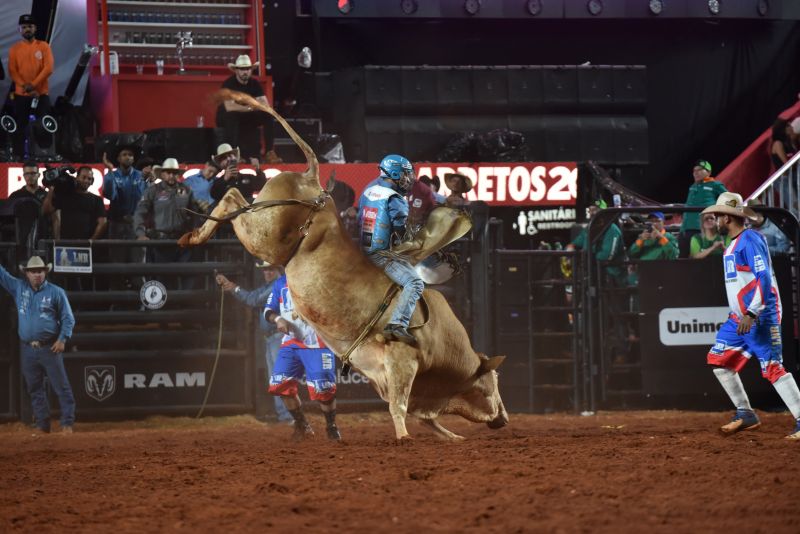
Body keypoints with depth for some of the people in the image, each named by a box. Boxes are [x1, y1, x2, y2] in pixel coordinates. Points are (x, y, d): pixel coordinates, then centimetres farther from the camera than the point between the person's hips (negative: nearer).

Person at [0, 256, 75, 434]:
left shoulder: (56, 292, -1)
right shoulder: (18, 288, 8)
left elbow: (68, 318, 1)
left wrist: (62, 339, -10)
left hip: (50, 349, -4)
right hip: (27, 349, 4)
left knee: (61, 386, -5)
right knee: (35, 389, 8)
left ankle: (67, 424, -3)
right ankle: (42, 424, 15)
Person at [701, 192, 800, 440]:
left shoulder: (750, 239, -13)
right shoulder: (733, 244, 18)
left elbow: (764, 278, -21)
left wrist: (752, 314, -27)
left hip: (760, 317, -10)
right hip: (739, 317, 10)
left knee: (773, 368, -14)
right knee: (718, 359, 9)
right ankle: (745, 415, 13)